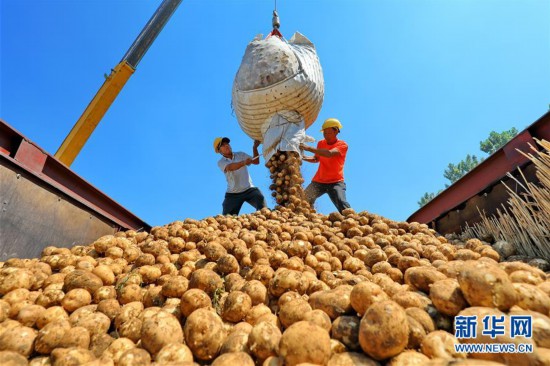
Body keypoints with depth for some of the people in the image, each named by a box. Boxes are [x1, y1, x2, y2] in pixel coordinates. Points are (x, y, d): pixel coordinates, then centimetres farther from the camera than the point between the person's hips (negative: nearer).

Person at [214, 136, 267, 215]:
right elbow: (230, 167, -28)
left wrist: (255, 147, -18)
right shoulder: (221, 162, -5)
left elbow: (256, 162, -3)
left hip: (249, 189, 1)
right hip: (233, 194, 0)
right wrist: (244, 162, -48)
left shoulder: (240, 155, 4)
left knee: (263, 209, -20)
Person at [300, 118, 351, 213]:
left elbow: (329, 153, -28)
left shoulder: (342, 145, -8)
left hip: (336, 182, -4)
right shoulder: (321, 143, 8)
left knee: (342, 203, -23)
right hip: (319, 181, 5)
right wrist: (303, 157, 1)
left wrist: (309, 148, -31)